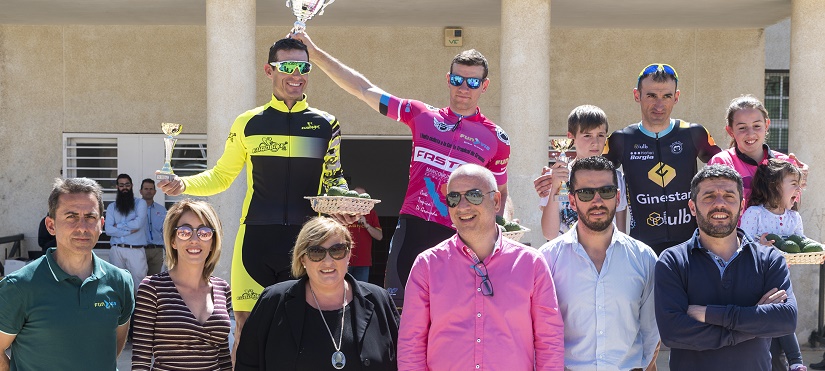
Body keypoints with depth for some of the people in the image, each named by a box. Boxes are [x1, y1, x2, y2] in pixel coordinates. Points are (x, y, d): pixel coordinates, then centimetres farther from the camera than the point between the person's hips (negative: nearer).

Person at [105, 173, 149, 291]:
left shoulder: (140, 203, 7)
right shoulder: (112, 207, 12)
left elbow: (138, 223, -10)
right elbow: (108, 230, -1)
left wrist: (119, 226, -1)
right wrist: (129, 231, -8)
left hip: (136, 250, -2)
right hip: (117, 250, 2)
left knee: (139, 284, -5)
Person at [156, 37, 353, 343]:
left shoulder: (327, 125, 8)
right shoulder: (248, 123, 8)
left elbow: (334, 180, 16)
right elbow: (221, 176, 16)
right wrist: (184, 184, -2)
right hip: (256, 239, 0)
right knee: (246, 324, -2)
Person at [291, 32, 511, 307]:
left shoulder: (496, 139, 6)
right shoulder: (423, 115, 8)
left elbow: (500, 194, 15)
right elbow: (364, 90, 10)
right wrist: (315, 53, 9)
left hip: (456, 236, -1)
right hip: (410, 229, 1)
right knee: (397, 309, 3)